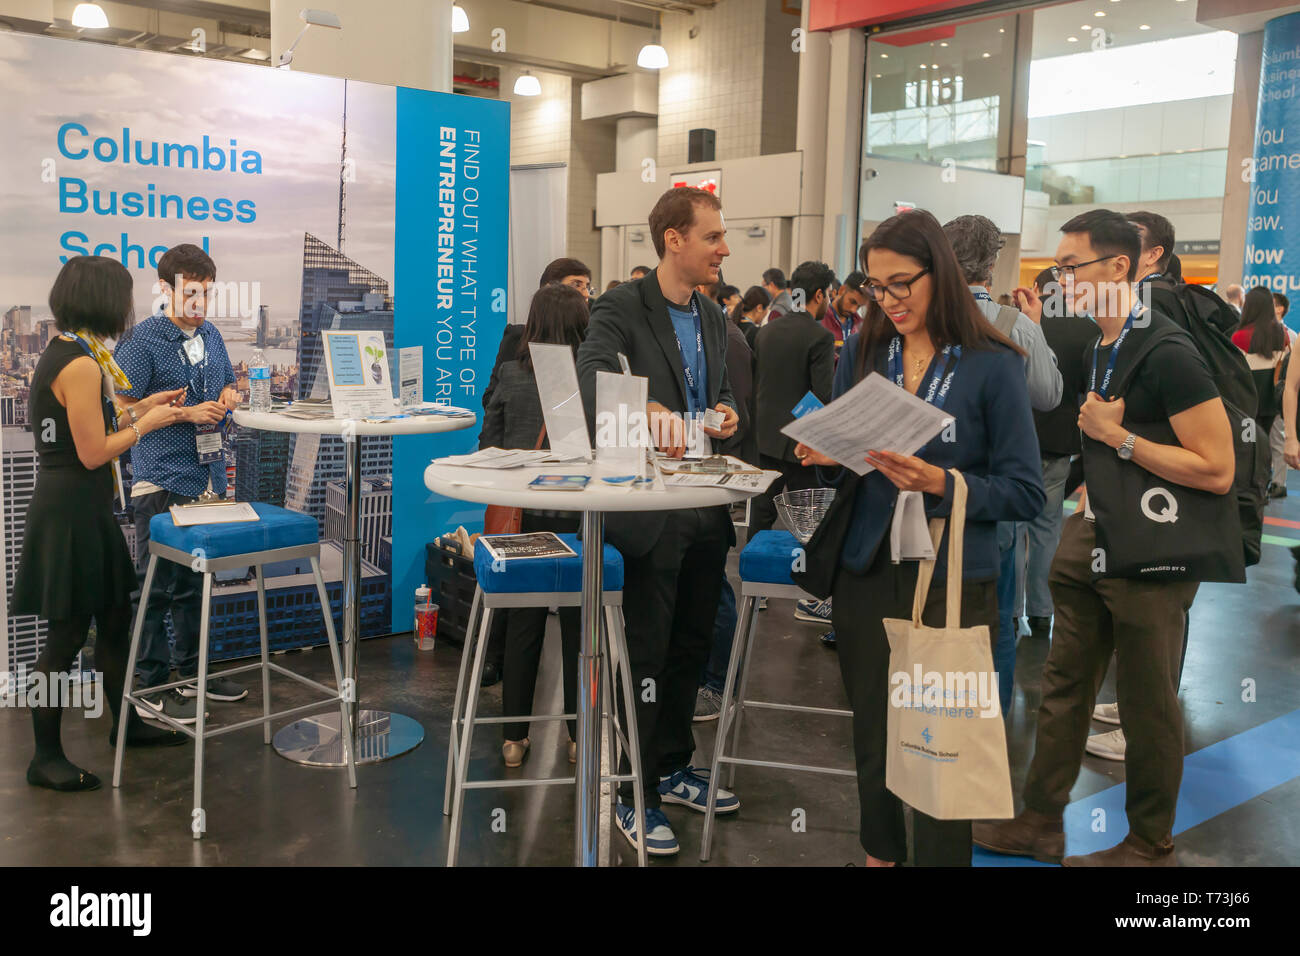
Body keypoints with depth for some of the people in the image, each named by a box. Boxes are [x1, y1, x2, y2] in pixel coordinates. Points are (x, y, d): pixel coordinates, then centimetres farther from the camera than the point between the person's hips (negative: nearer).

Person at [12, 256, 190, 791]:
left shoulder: (63, 354, 10)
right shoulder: (80, 365, -20)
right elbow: (94, 453, -20)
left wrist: (139, 408, 13)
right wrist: (146, 424, -7)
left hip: (81, 508, 10)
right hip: (71, 511, -10)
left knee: (114, 616, 19)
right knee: (68, 633, -1)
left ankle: (125, 722, 33)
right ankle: (46, 758, 11)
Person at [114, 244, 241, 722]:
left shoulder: (211, 336, 11)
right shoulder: (141, 340, -10)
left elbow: (227, 384, 25)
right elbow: (125, 408, -13)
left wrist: (228, 397, 1)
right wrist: (188, 414, -18)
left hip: (207, 476, 7)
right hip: (162, 480, -7)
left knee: (197, 579, 16)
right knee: (159, 585, 0)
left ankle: (192, 669, 29)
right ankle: (152, 683, 10)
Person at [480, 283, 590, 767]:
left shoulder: (511, 374, -4)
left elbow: (487, 444, 3)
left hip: (524, 513, 1)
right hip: (580, 515, -1)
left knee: (523, 624, 11)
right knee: (578, 625, 10)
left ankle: (514, 737, 19)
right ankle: (581, 735, 19)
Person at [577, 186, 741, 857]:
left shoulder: (713, 318, 12)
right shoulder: (623, 308, -12)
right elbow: (592, 374, -30)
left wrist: (724, 411, -1)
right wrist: (648, 409, -50)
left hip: (706, 506, 8)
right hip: (650, 506, -7)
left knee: (692, 646, 18)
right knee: (646, 653, 1)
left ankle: (672, 768, 35)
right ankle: (634, 795, 16)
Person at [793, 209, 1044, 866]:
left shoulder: (992, 365, -6)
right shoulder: (861, 353, 6)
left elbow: (1026, 493, -7)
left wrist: (940, 483, -21)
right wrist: (825, 454, -11)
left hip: (953, 585, -3)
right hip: (866, 573, 4)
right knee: (872, 735, 14)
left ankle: (938, 856, 26)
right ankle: (880, 852, 35)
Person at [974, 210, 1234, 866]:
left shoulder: (1167, 354, -20)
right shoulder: (1095, 345, 6)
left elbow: (1217, 470, -23)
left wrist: (1117, 436, -21)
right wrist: (1092, 483, 10)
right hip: (1094, 537, 8)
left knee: (1147, 705, 6)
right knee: (1064, 685, 14)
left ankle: (1150, 845, 25)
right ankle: (1041, 824, 27)